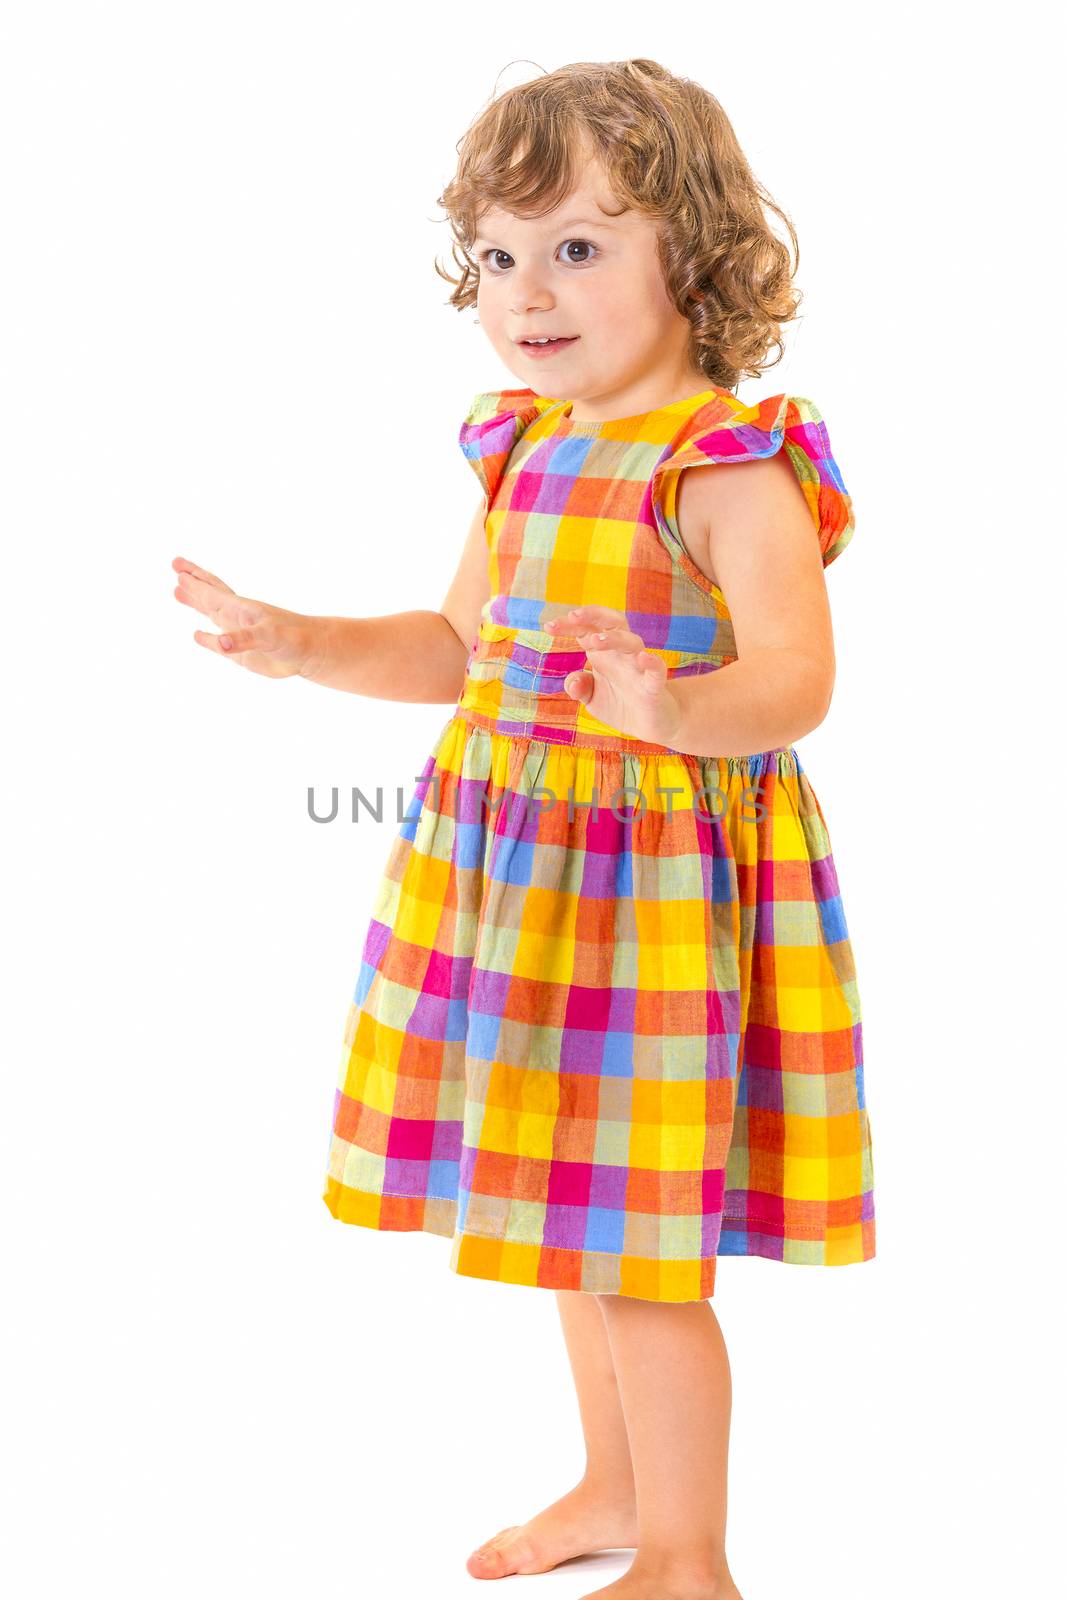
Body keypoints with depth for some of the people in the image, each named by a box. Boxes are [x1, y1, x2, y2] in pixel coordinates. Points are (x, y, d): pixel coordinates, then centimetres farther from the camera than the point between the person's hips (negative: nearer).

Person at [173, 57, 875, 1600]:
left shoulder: (732, 467, -16)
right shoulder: (522, 449, 8)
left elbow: (796, 674, -25)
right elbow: (460, 645, 19)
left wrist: (675, 706, -44)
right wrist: (301, 645, 8)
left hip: (664, 870, -8)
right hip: (517, 862, 8)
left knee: (636, 1244, -2)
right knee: (568, 1211, 20)